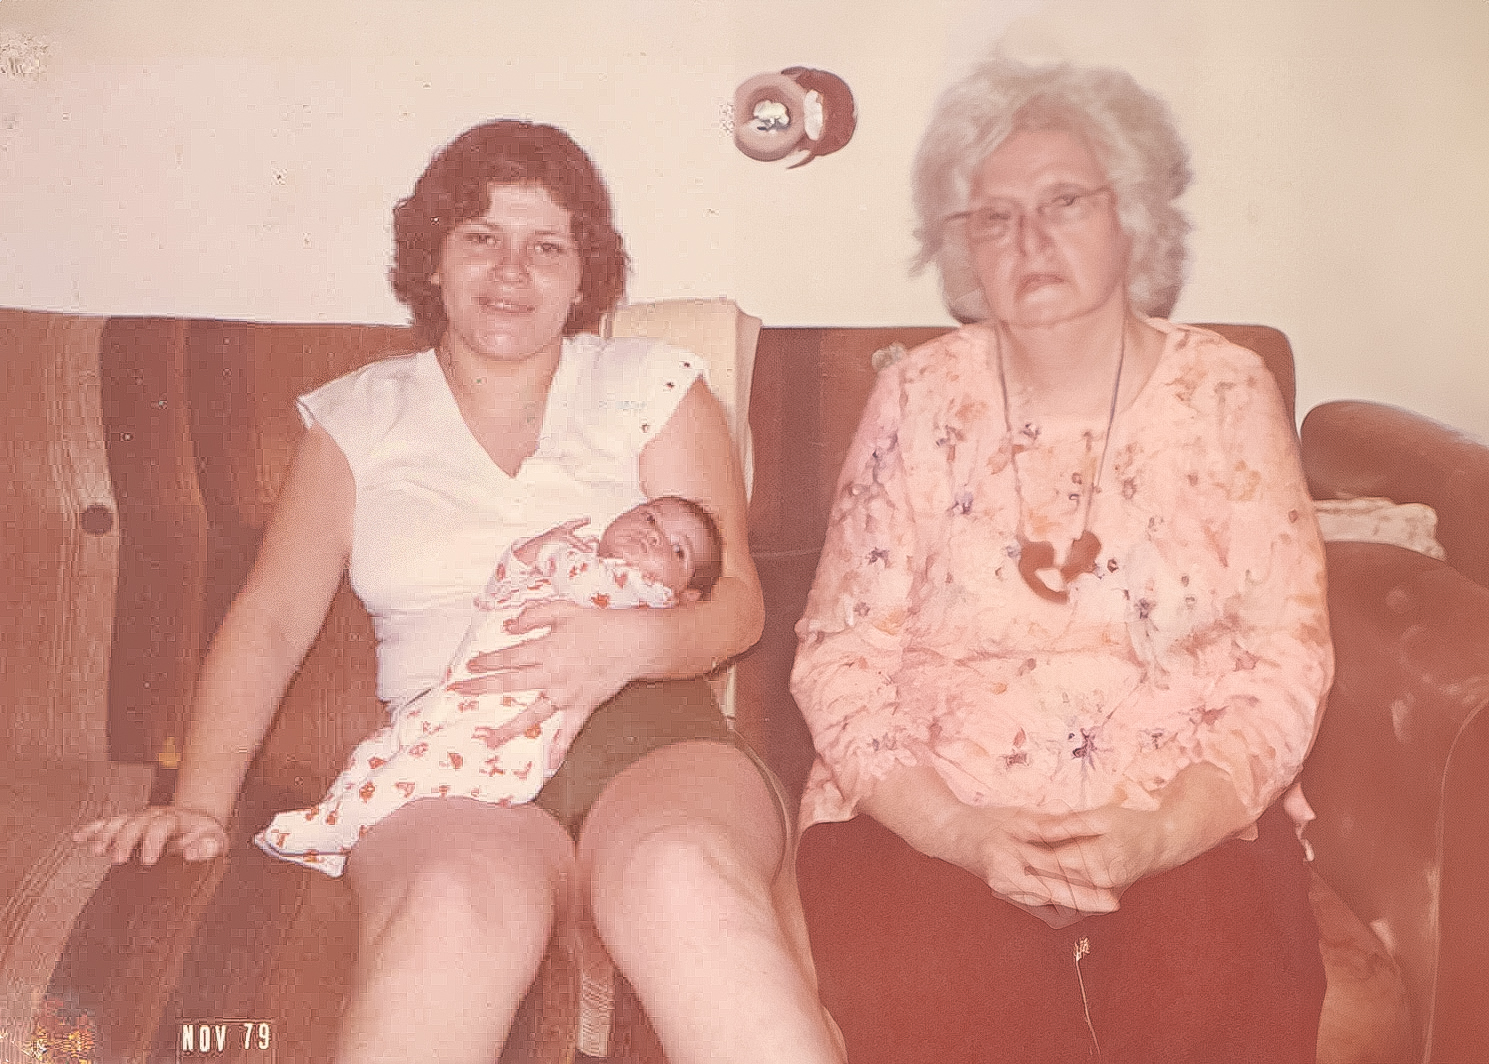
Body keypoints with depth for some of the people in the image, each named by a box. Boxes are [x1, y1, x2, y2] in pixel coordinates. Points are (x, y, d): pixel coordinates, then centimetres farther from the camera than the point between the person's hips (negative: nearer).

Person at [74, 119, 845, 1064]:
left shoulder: (652, 387, 16)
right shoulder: (360, 418, 19)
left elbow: (737, 602, 9)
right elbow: (271, 620, 13)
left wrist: (629, 643, -14)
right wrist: (201, 801, -2)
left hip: (653, 740, 1)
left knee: (683, 878, -37)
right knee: (461, 904, -38)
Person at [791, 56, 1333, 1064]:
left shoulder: (1227, 394, 5)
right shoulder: (918, 400, 5)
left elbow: (1286, 658, 1)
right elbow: (840, 656, 1)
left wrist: (1161, 835, -14)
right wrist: (957, 832, -14)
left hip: (1185, 821, 1)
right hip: (927, 819, 0)